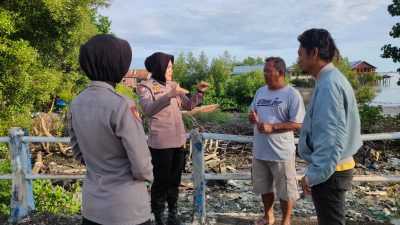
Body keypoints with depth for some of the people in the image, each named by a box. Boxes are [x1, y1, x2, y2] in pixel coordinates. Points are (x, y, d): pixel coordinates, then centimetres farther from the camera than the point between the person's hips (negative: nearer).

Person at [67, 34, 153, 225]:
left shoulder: (75, 105, -2)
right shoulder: (121, 105, -23)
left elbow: (79, 155, 9)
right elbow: (141, 166, -18)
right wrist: (148, 176, 2)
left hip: (91, 205, 6)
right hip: (126, 208, -6)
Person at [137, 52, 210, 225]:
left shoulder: (172, 85, 10)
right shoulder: (145, 87, -7)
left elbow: (189, 106, 13)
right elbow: (147, 109, -25)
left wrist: (199, 92, -3)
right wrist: (169, 96, -35)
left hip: (179, 141, 6)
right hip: (160, 144, -6)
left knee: (174, 181, 17)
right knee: (161, 183, 5)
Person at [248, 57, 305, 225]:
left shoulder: (292, 94, -11)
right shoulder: (260, 91, 9)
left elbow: (298, 123, -15)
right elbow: (252, 113, 16)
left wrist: (271, 127, -23)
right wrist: (252, 117, -8)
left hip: (281, 152, -6)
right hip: (260, 151, 6)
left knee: (285, 191, 10)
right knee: (264, 187, 20)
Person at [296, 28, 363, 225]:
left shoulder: (328, 84, -22)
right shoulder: (332, 79, 10)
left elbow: (331, 137, -27)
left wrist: (313, 176, -21)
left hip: (328, 172, -10)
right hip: (333, 168, 10)